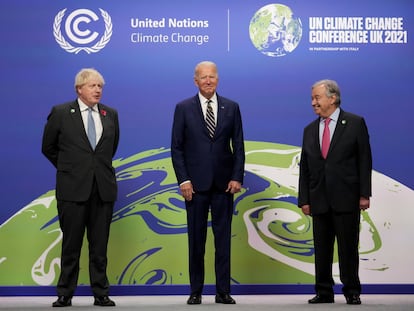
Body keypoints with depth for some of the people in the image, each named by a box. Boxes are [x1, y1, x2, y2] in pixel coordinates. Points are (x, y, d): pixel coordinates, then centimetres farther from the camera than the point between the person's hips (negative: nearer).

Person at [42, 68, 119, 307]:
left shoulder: (111, 114, 8)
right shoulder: (60, 113, 0)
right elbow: (48, 148, 9)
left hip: (103, 188, 2)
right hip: (73, 188, -2)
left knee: (100, 246, 6)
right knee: (71, 245, 4)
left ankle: (101, 294, 14)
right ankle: (65, 294, 13)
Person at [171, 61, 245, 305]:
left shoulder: (231, 108, 7)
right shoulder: (184, 108, 2)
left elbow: (238, 145, 6)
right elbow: (177, 147, 1)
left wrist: (237, 177, -3)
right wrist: (183, 180, -7)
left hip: (224, 183, 1)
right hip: (196, 183, -1)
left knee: (223, 238, 4)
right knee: (196, 239, 5)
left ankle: (223, 291, 11)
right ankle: (196, 291, 13)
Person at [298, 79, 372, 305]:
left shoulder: (355, 123, 0)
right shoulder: (310, 130, 12)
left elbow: (364, 160, -3)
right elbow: (305, 168, 11)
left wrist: (364, 194, -9)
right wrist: (304, 200, 6)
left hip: (346, 199, -4)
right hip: (319, 200, 4)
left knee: (348, 248, 2)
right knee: (321, 249, 7)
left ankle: (352, 292, 13)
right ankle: (324, 292, 16)